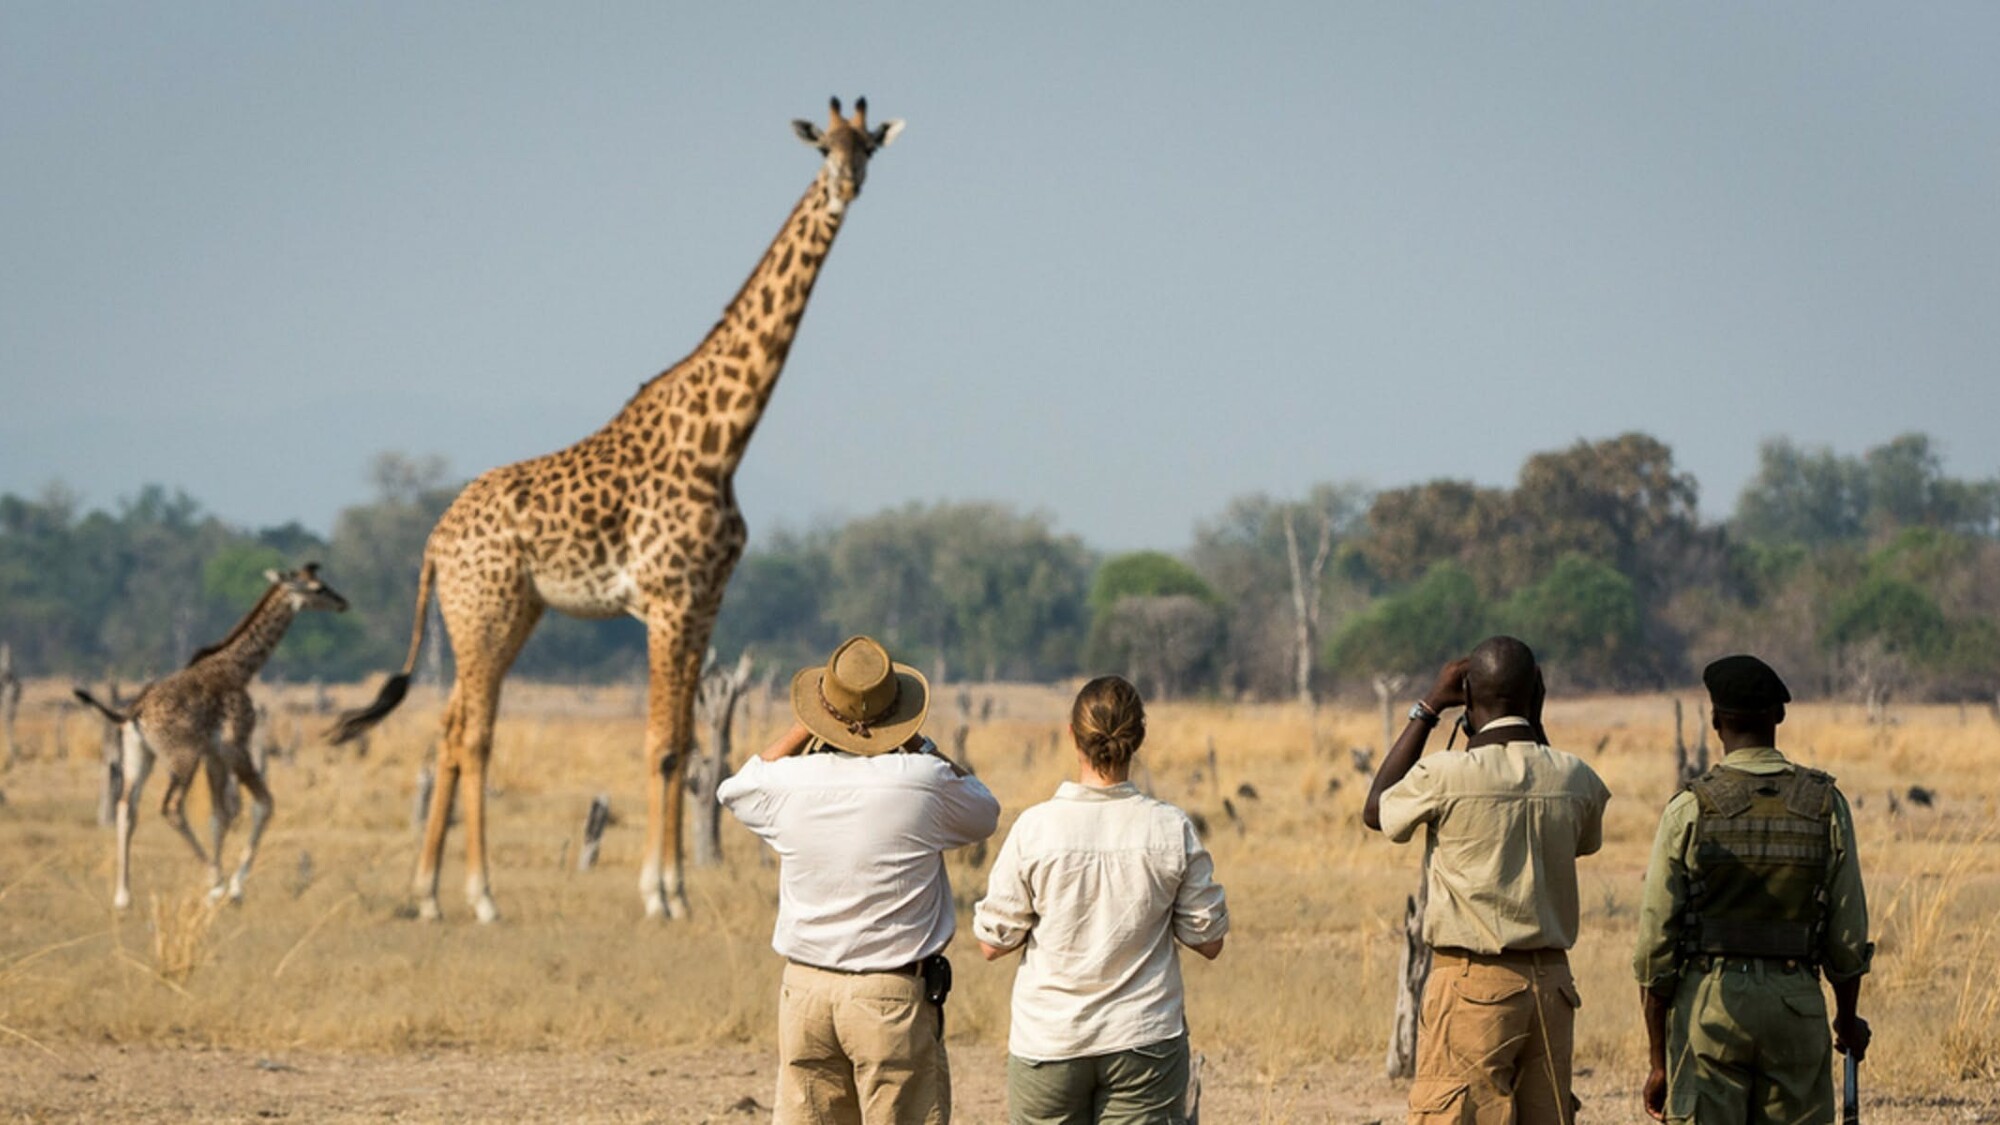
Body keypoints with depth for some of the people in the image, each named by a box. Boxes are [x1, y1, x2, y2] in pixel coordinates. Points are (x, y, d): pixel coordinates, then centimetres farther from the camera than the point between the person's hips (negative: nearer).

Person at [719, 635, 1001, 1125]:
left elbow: (735, 789, 22)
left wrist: (802, 729, 20)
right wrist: (921, 746, 14)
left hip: (805, 989, 3)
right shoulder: (922, 782, -11)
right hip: (892, 994, -3)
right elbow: (984, 815, 11)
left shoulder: (790, 782, -3)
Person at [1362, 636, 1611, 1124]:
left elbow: (1376, 812, 8)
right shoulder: (1574, 778, 1)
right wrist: (1534, 724, 22)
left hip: (1473, 983, -5)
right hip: (1551, 981, 5)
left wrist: (1428, 708, 10)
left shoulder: (1446, 775, -12)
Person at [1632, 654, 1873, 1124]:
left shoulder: (1689, 809, -6)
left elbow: (1656, 941, -5)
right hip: (1796, 1007, 2)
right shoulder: (1826, 805, -1)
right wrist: (1847, 1019, 20)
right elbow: (1848, 933, 2)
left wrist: (1657, 1060, 2)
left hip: (1708, 1002, -2)